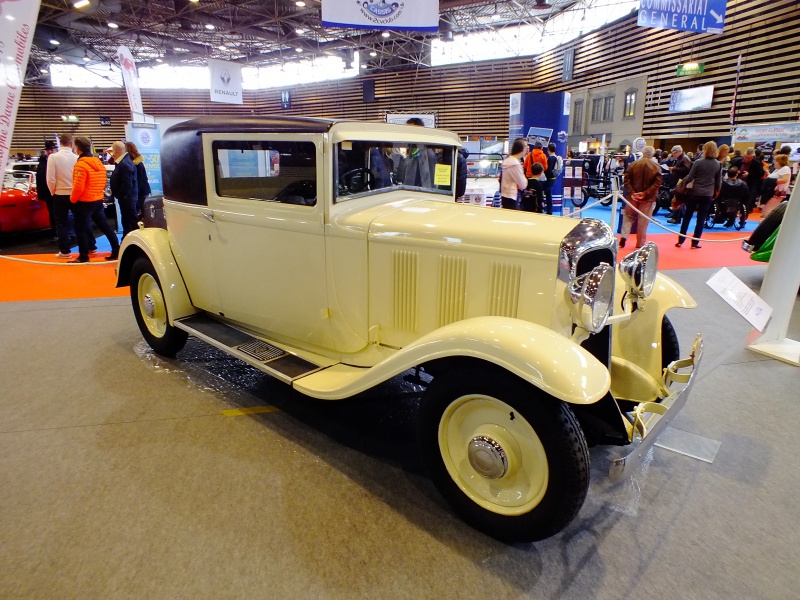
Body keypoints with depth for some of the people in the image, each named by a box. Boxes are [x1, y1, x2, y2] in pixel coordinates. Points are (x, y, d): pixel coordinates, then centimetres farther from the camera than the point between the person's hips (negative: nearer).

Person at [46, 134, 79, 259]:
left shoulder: (53, 157, -10)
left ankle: (65, 251, 6)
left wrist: (53, 192, 6)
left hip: (60, 195, -1)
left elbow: (51, 179, -11)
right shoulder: (77, 158, -6)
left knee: (62, 223, 6)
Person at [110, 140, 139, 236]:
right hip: (126, 197, 11)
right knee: (126, 220, 16)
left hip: (127, 198, -11)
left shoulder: (125, 164, -20)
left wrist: (120, 196, -18)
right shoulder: (122, 162, 13)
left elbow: (127, 184, -25)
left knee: (132, 221, -6)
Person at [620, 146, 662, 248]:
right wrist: (645, 193, -17)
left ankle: (624, 236, -2)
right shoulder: (656, 167, -5)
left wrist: (631, 193, -12)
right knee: (643, 221, 4)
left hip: (633, 196, 1)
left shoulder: (633, 165, -1)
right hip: (648, 198, -1)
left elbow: (626, 180, -7)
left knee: (628, 216, 16)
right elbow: (657, 183, -14)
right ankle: (640, 244, 10)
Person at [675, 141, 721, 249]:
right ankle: (695, 243, 7)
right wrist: (715, 193, 20)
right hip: (708, 195, 2)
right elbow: (719, 182, 6)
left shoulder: (698, 162, -9)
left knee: (687, 216, 8)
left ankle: (680, 241, 8)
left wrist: (683, 183, 10)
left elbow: (690, 178, -9)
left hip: (694, 192, -2)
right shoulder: (718, 164, 1)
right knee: (701, 219, 6)